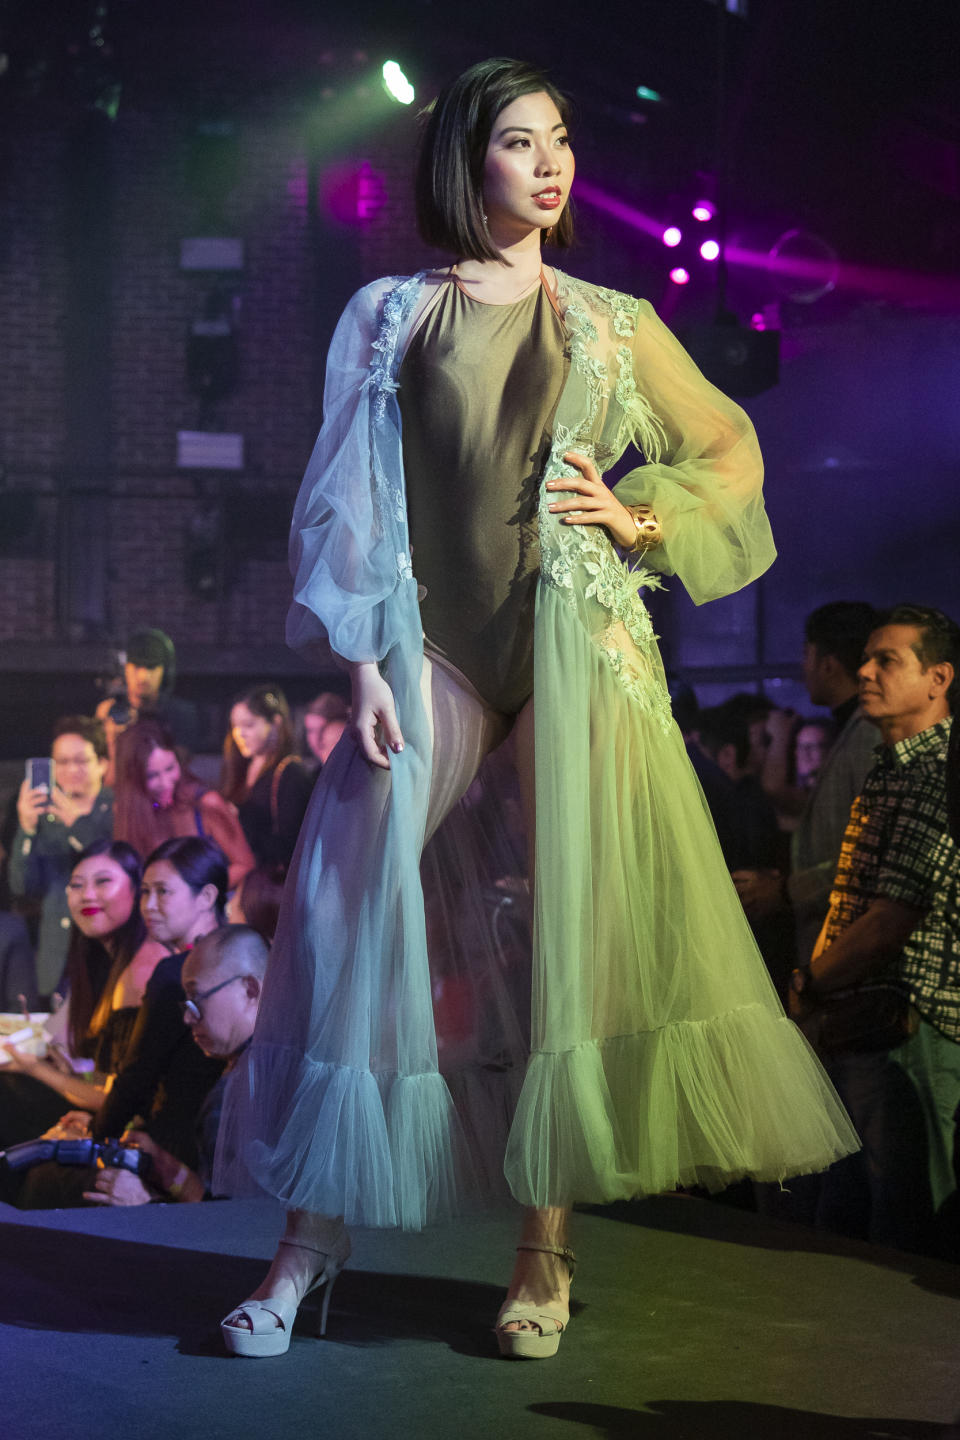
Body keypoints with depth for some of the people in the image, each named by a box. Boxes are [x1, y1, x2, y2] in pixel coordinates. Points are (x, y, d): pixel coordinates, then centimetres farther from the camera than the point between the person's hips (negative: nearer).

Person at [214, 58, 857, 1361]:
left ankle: (547, 1249, 2)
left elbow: (729, 449, 20)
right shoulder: (391, 315, 10)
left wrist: (642, 517, 1)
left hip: (581, 639, 1)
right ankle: (316, 1225, 1)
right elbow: (350, 493, 5)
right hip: (438, 643, -1)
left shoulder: (614, 324, 14)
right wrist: (364, 659, -5)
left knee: (586, 921, -5)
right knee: (346, 900, -9)